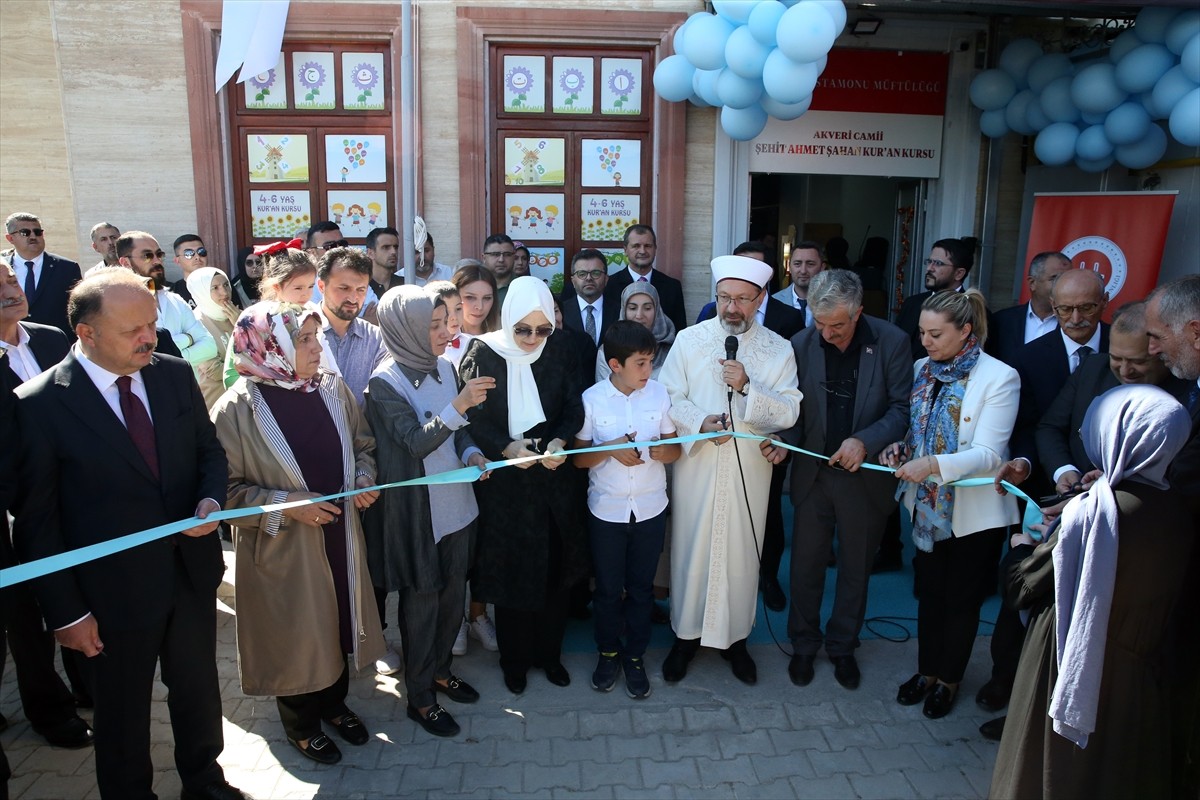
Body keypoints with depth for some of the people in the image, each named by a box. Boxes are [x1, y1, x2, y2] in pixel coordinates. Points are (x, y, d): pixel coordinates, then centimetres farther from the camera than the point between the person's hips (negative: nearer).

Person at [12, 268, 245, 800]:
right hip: (115, 591, -4)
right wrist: (66, 611, -9)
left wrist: (211, 500, -12)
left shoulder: (175, 374, -4)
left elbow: (209, 450, 9)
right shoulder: (40, 403, -16)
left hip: (192, 571, 4)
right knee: (123, 714, 18)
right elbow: (37, 521, -11)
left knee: (199, 691, 23)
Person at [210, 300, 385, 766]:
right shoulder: (236, 409, -17)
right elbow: (228, 490, -15)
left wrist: (364, 480, -8)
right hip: (283, 548, -4)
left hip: (338, 534, 5)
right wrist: (289, 505, -23)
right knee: (294, 632, 14)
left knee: (338, 620, 20)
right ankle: (300, 724, 39)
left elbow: (362, 444, 9)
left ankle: (333, 703, 46)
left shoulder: (332, 388, -4)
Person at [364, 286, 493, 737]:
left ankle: (440, 670, 41)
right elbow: (416, 443, -25)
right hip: (416, 508, -6)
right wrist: (459, 404, -34)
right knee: (422, 602, 8)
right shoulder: (385, 383, -17)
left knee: (453, 593, 18)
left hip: (455, 502, 6)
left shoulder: (444, 367, 1)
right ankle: (419, 697, 27)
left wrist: (471, 453, -8)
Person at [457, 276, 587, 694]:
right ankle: (514, 659, 28)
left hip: (552, 477, 3)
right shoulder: (482, 354, -9)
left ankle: (549, 652, 32)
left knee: (554, 567, 11)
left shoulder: (559, 353, -1)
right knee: (510, 570, 7)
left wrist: (559, 442, -20)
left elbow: (574, 408, -1)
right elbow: (472, 417, -10)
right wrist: (505, 447, -25)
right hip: (503, 483, -2)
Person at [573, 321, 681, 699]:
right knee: (608, 589, 13)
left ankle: (635, 656, 33)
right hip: (606, 510, -1)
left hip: (650, 508, 1)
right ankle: (608, 652, 35)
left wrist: (665, 452, -21)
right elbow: (578, 457, -4)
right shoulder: (591, 400, -11)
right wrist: (610, 449, -23)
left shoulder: (660, 394, -7)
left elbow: (676, 447, 2)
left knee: (641, 587, 15)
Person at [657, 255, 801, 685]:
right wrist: (701, 422, -20)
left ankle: (734, 637, 31)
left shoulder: (778, 350, 0)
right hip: (696, 464, 0)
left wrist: (747, 387, -21)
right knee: (690, 549, 8)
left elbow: (788, 412, -7)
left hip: (749, 468, 0)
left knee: (741, 552, 10)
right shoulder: (689, 340, 0)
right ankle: (686, 634, 28)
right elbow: (668, 398, -3)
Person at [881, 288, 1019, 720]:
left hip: (976, 512, -4)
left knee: (962, 599, 13)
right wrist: (900, 449, -10)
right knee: (930, 591, 17)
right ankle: (927, 670, 36)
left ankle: (949, 679, 33)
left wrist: (934, 464, -36)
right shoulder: (923, 369, 0)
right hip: (927, 505, 5)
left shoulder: (1000, 377, -17)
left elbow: (988, 453, -23)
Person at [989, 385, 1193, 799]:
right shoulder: (1178, 513, -8)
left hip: (1078, 671, -5)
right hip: (1140, 682, 6)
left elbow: (1021, 586, -18)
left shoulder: (1090, 512, -26)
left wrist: (1023, 544, 4)